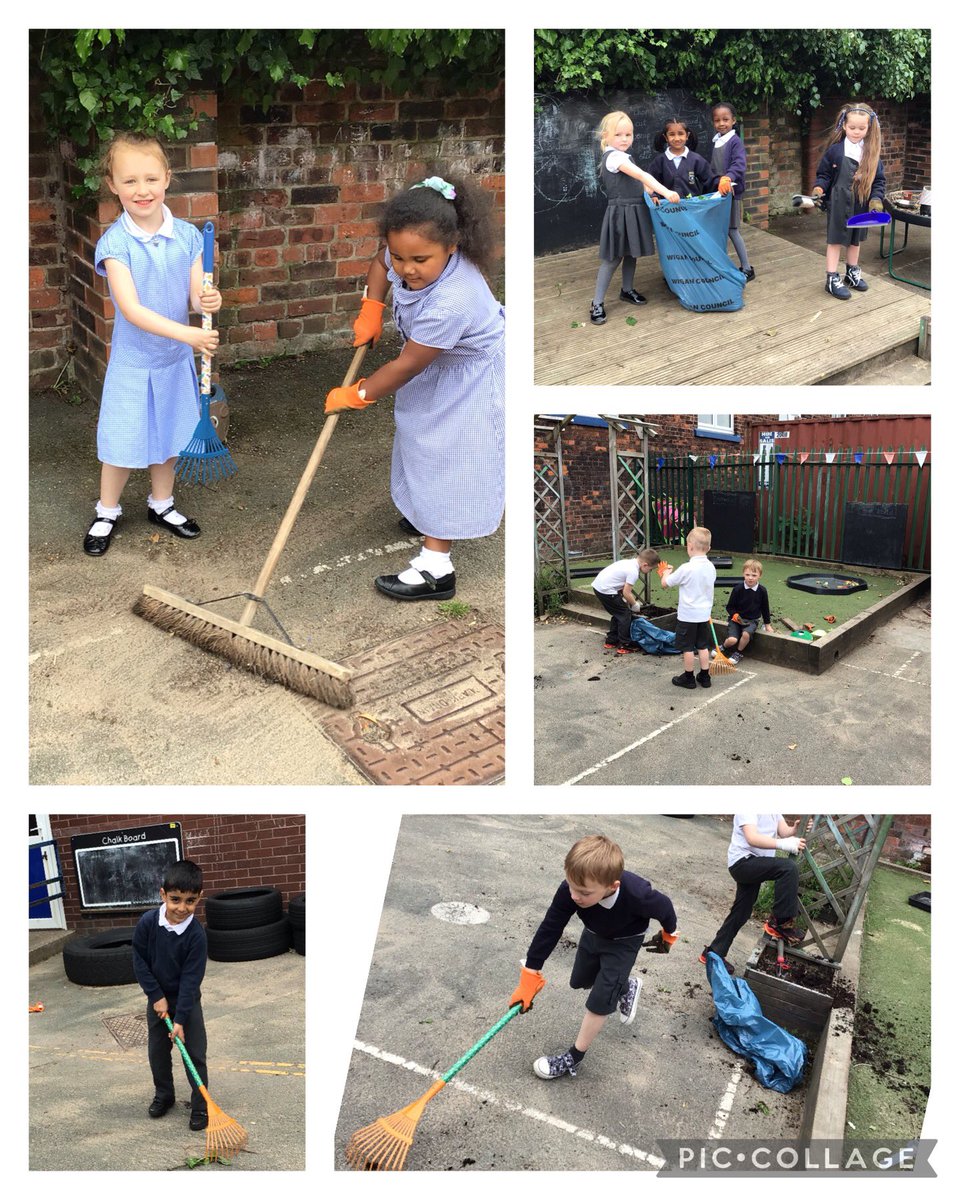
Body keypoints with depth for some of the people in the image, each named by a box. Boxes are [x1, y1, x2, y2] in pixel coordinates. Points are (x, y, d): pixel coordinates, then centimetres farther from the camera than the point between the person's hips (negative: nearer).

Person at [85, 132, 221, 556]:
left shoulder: (187, 236, -7)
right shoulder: (115, 243, -18)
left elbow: (196, 296, -5)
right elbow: (131, 309, -25)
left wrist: (209, 301, -30)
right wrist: (187, 334, -33)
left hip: (176, 359, 4)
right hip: (133, 360, -4)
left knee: (170, 436, 18)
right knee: (123, 443, 7)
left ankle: (161, 504, 39)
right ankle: (107, 514, 28)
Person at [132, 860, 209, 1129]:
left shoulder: (196, 935, -25)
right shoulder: (147, 923, -19)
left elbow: (191, 979, -22)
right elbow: (139, 961, -8)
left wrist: (180, 1019, -22)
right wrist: (157, 996, -12)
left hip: (187, 1001, -3)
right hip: (158, 999, 3)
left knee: (195, 1053, -1)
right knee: (157, 1051, 15)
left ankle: (200, 1105, 12)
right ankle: (163, 1095, 35)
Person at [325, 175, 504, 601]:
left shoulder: (449, 304, -43)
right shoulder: (409, 256, -22)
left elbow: (407, 366, -31)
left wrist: (355, 395, -18)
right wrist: (370, 311, -7)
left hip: (469, 378, -9)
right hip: (437, 362, 9)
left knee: (448, 457, -6)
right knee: (426, 443, 25)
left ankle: (435, 566, -2)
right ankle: (427, 514, 49)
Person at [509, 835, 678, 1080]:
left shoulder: (636, 895, -45)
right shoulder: (571, 889, -38)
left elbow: (664, 907, -21)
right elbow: (550, 929, -27)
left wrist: (668, 935, 1)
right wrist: (529, 977, -24)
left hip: (623, 942, -4)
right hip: (594, 934, 4)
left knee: (600, 1000, -9)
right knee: (579, 981, 24)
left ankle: (574, 1058, 11)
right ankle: (625, 986, 51)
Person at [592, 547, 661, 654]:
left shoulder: (629, 562, 12)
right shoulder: (634, 571, -16)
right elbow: (626, 592, -14)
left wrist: (632, 600, 14)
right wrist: (634, 604, 2)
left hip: (598, 586, 9)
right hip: (606, 590, -9)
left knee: (618, 613, 23)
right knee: (625, 615, 2)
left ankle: (611, 641, 31)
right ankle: (624, 646, 6)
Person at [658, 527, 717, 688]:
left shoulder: (686, 569, -21)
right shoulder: (711, 567, 0)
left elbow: (665, 583, -10)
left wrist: (666, 572, 9)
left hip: (687, 615, -6)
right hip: (704, 614, 6)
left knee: (688, 648, 6)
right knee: (703, 646, 15)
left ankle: (688, 678, 15)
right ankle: (704, 677, 20)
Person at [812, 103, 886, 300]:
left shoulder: (872, 152, -2)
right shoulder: (835, 150, -10)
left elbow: (879, 179, 1)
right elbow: (824, 174, -2)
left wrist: (876, 199, -11)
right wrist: (819, 188, -20)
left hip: (861, 205, 4)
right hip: (839, 204, -3)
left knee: (856, 239, 18)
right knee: (836, 239, 2)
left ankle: (852, 272, 35)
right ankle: (832, 279, 9)